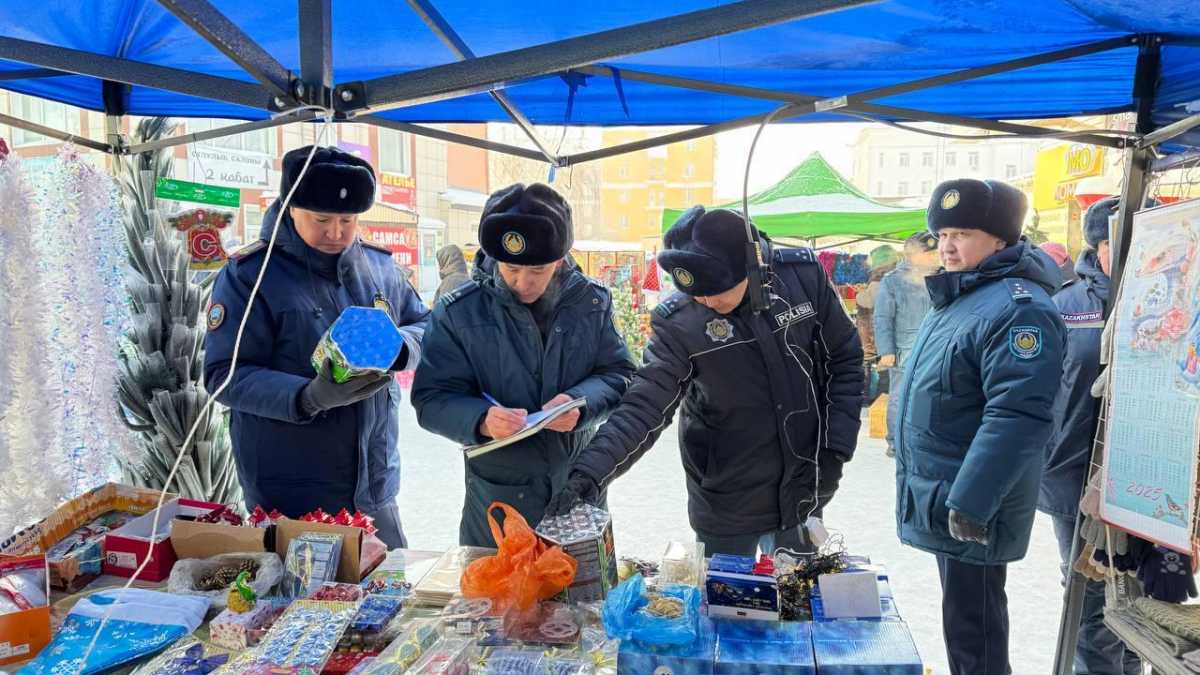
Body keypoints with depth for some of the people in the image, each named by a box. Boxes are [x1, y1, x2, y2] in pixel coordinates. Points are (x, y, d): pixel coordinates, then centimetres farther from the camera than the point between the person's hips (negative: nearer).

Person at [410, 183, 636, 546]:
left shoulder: (593, 301, -3)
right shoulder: (458, 312, -10)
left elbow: (620, 374, 0)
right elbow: (432, 399, -9)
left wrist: (581, 403, -21)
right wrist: (481, 421, -29)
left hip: (580, 491, 2)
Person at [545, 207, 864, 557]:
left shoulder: (804, 276, -10)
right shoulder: (678, 322, -18)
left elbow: (844, 361, 0)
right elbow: (644, 406, -21)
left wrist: (834, 449, -6)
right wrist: (589, 473, -34)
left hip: (802, 493, 3)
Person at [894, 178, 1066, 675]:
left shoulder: (1017, 308, -21)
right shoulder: (959, 298, 13)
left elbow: (1016, 417, -29)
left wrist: (970, 503, -28)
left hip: (971, 507, -10)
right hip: (944, 500, 10)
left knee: (972, 631, 2)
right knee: (963, 622, 22)